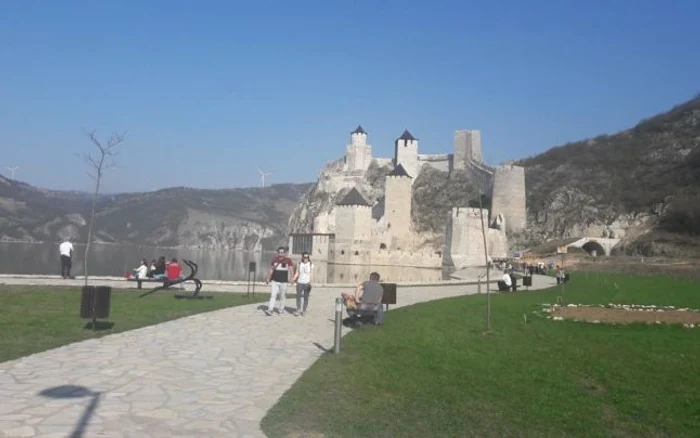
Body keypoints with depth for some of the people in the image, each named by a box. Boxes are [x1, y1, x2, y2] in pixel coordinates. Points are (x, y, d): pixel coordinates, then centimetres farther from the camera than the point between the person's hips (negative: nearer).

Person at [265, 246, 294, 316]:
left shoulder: (288, 260, -3)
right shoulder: (274, 259, 7)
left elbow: (291, 270, -7)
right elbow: (271, 269, 15)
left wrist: (291, 278, -20)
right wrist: (268, 279, 15)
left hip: (283, 281, -1)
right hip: (274, 281, 1)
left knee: (282, 296, 8)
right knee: (273, 295, -8)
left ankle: (281, 310, 22)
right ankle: (270, 310, -14)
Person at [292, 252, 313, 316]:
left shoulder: (310, 264, 3)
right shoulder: (300, 264, 10)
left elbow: (311, 274, -4)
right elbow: (297, 273, 8)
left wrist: (310, 281, -18)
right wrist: (294, 279, -10)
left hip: (307, 283, -2)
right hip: (300, 282, 2)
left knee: (306, 297, 2)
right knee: (298, 296, -5)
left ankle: (304, 311, 10)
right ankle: (298, 310, 0)